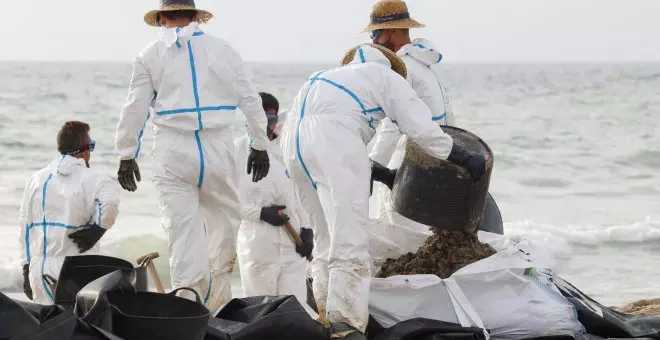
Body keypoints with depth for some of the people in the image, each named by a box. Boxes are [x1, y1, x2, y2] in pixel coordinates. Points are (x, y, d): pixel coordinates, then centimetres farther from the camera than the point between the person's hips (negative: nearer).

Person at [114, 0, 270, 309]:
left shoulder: (150, 55, 6)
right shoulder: (222, 49, 9)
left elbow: (135, 109, 4)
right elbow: (250, 100, 8)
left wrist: (126, 156, 12)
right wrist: (259, 145, 16)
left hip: (172, 152, -1)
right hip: (217, 148, 1)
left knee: (182, 229, -1)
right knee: (224, 223, 14)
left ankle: (189, 305, -6)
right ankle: (217, 302, 17)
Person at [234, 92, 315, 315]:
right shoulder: (237, 150, 1)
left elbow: (299, 193, 17)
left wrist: (306, 230, 5)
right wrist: (260, 212, -14)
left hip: (292, 246, 4)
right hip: (258, 244, -4)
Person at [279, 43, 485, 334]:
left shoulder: (336, 77, 39)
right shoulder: (387, 75, 20)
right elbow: (421, 128, 11)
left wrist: (382, 174, 40)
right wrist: (463, 159, 21)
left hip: (294, 140, 8)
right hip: (331, 137, -8)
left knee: (325, 241, 17)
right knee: (349, 243, -11)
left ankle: (326, 318, 16)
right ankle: (345, 325, -21)